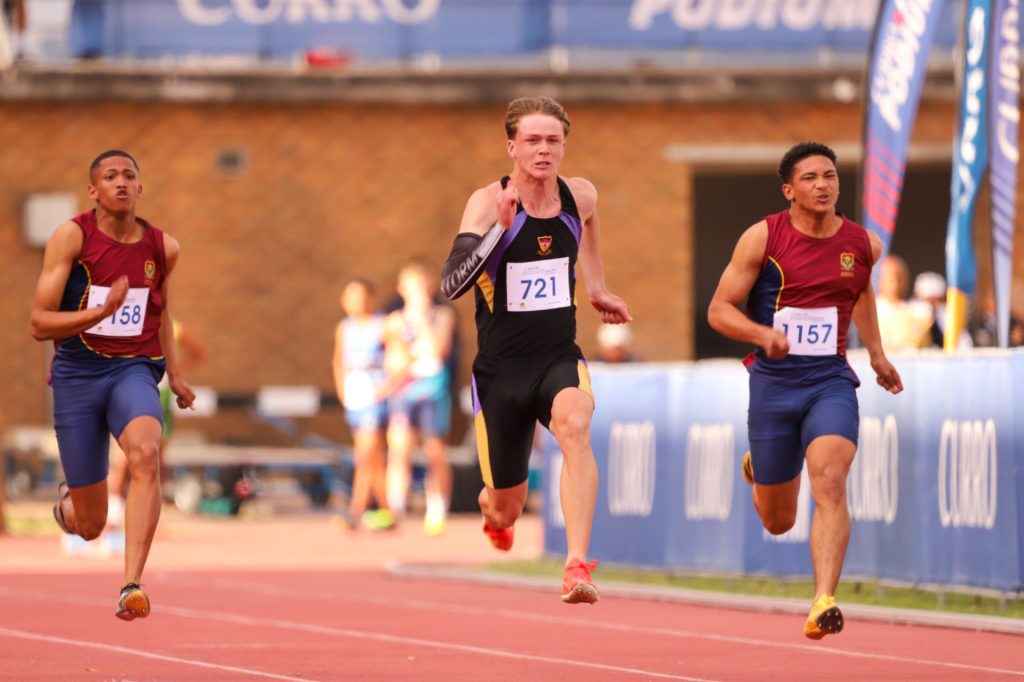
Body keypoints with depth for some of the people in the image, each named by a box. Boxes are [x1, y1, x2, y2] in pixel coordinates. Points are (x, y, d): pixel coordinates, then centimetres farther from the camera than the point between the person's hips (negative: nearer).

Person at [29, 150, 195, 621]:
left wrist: (174, 371, 21)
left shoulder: (163, 248, 4)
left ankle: (131, 588, -39)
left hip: (133, 370, 1)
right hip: (78, 373, -1)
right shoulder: (72, 237, -8)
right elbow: (39, 324, -12)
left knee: (145, 453, -34)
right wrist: (102, 312, -26)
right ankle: (68, 501, 46)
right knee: (90, 526, 4)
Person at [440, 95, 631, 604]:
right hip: (501, 370, -2)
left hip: (559, 360, 2)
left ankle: (577, 566, -40)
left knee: (574, 425, -34)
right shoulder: (488, 203, -15)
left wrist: (597, 287, 31)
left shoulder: (580, 196, -1)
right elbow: (451, 286, -28)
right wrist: (500, 228, -37)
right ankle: (492, 506, 49)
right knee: (507, 508, 8)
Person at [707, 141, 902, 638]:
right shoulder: (763, 238, -7)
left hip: (831, 381, 1)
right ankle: (758, 469, 49)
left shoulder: (863, 243, 2)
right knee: (778, 522, 11)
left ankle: (824, 603, -33)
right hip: (773, 382, -1)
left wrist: (876, 352, 27)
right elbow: (719, 310, -7)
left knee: (830, 483, -26)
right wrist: (762, 334, -25)